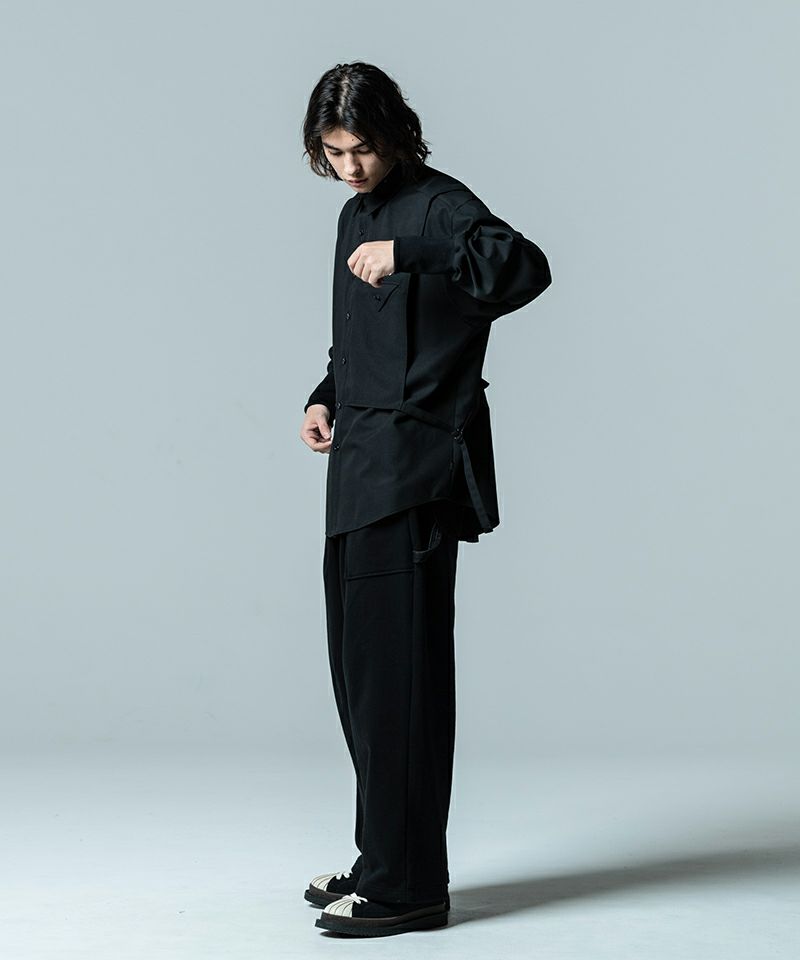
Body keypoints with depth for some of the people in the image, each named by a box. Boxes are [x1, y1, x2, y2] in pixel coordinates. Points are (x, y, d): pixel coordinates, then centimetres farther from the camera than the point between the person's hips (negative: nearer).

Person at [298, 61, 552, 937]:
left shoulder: (437, 205, -8)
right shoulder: (355, 215, 18)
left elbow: (526, 266, -27)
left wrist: (412, 253, -33)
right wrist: (325, 398, 12)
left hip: (414, 474, -9)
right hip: (360, 471, 9)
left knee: (398, 670, -7)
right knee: (358, 668, 13)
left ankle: (407, 886, 2)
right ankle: (382, 858, 25)